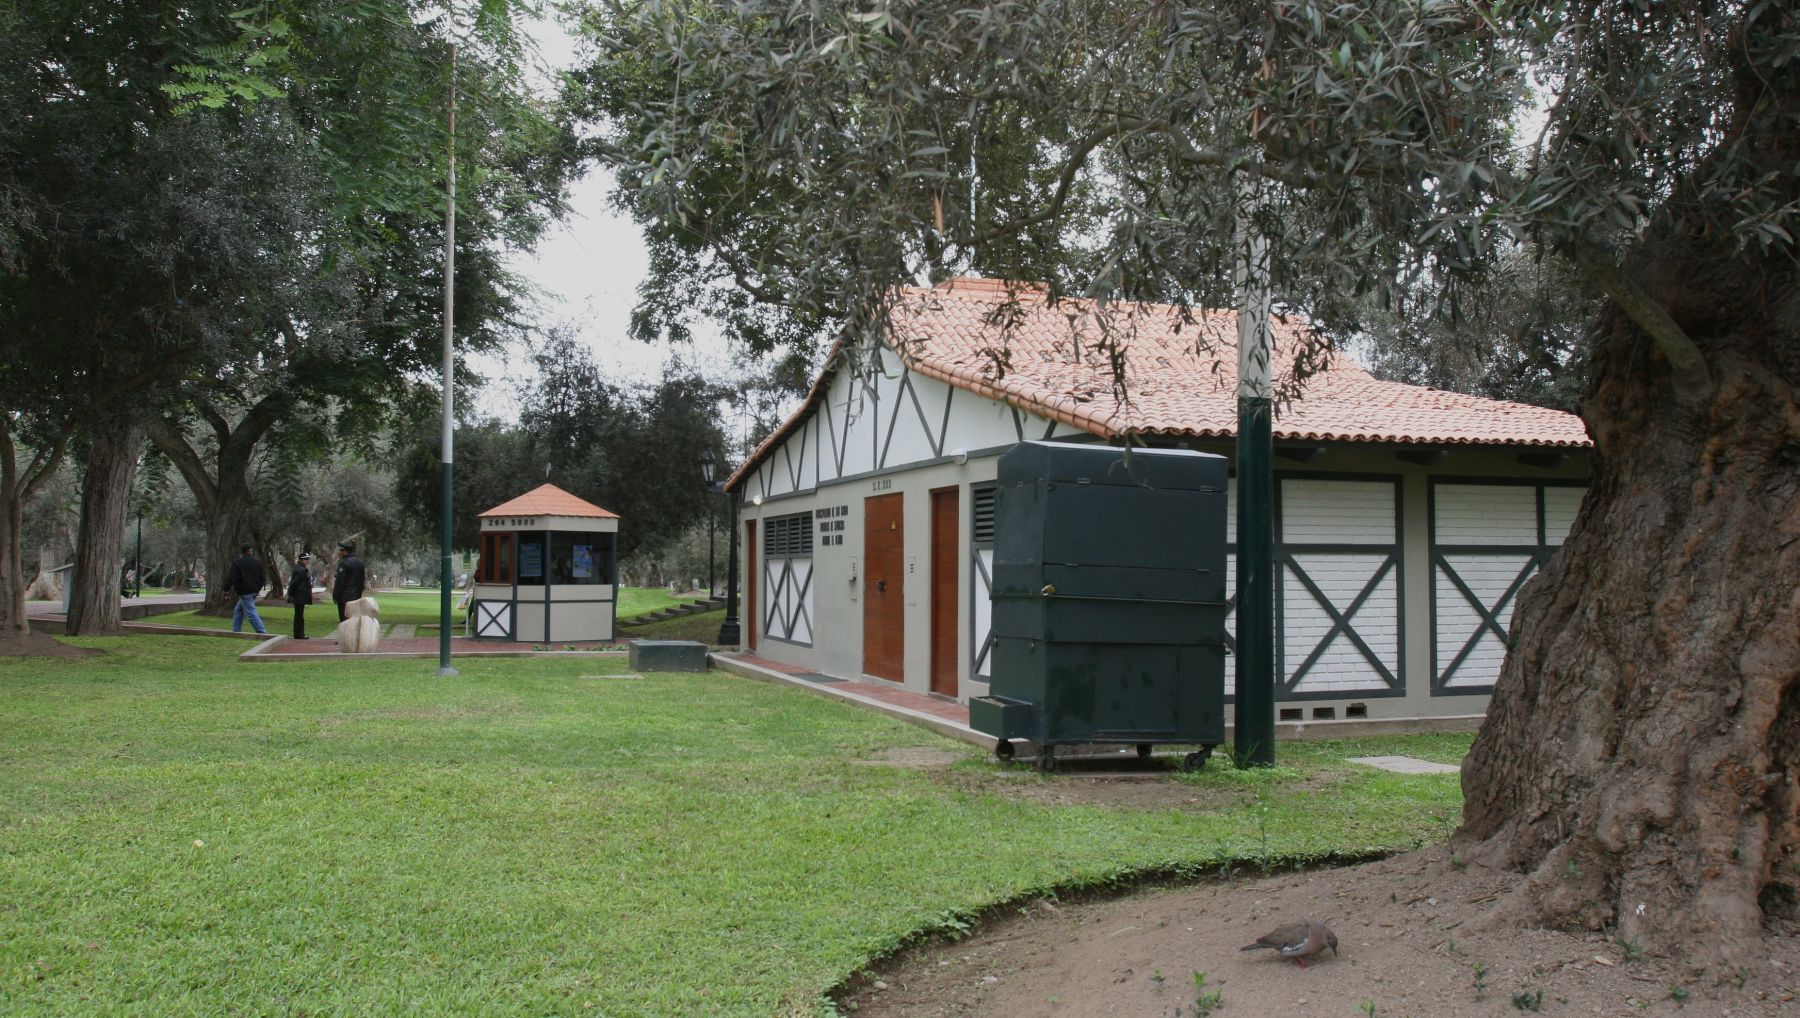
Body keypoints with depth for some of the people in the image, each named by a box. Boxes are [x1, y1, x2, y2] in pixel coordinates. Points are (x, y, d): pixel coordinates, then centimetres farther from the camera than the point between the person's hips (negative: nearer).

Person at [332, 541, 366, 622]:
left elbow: (339, 582, -15)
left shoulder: (344, 563, -14)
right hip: (356, 597, 8)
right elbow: (362, 580, 14)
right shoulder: (359, 562, 11)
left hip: (345, 598, -8)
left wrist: (335, 597, -9)